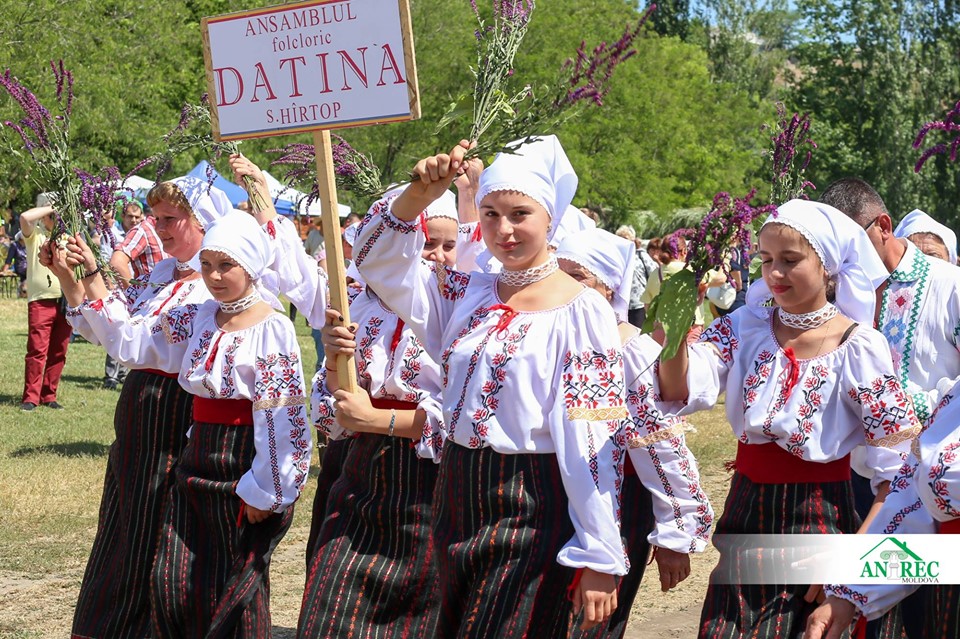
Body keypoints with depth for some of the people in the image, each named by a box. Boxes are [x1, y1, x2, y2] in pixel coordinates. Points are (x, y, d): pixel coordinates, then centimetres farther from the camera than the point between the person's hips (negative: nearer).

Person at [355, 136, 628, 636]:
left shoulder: (581, 311, -10)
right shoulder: (468, 295, 8)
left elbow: (593, 442, -14)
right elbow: (377, 258, 7)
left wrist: (600, 558, -17)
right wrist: (420, 194, -10)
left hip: (532, 515, -6)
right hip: (458, 500, 6)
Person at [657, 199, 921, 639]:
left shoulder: (858, 347, -10)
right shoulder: (746, 327, 0)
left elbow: (897, 467, -9)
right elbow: (682, 392, -14)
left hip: (820, 519, -3)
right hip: (745, 511, 3)